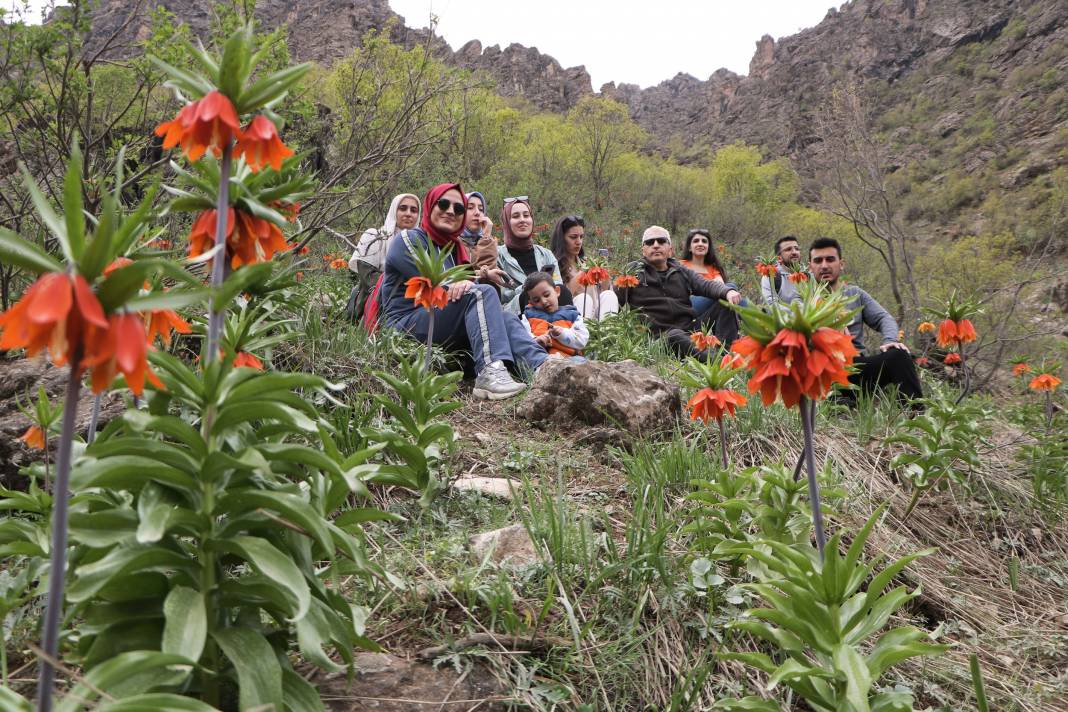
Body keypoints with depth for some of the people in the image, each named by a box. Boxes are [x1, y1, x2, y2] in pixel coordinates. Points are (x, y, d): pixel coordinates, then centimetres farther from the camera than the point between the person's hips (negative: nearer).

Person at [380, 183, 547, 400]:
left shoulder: (456, 248, 22)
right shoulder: (408, 240, 0)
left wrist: (469, 282, -16)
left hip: (448, 333, 7)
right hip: (407, 325, -7)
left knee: (505, 318, -15)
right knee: (482, 293, -24)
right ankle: (490, 372, -43)